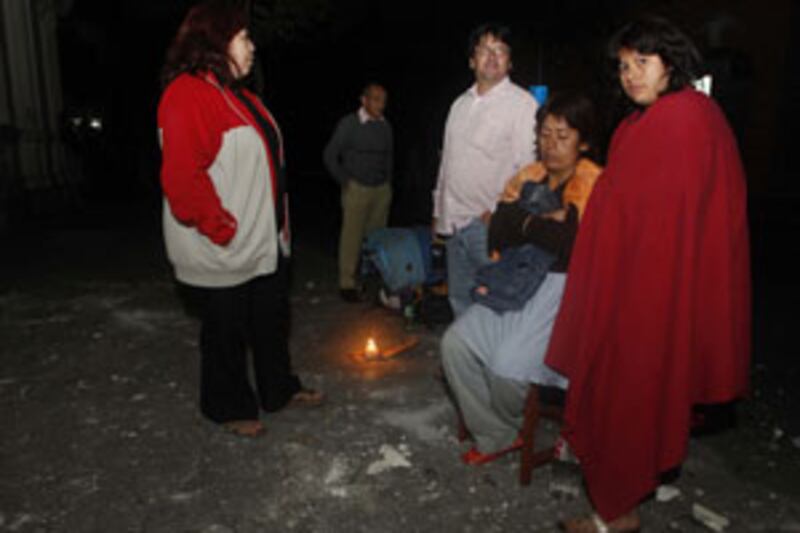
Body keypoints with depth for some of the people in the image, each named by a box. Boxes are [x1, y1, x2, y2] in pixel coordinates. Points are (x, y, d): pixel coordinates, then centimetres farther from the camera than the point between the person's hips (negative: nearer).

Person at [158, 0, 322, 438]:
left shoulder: (237, 94, 13)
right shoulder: (187, 94, -19)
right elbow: (181, 177, -27)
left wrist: (276, 225, 14)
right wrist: (222, 229, -21)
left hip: (264, 242, 10)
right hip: (223, 254, -9)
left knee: (273, 320, 21)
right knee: (227, 331, 9)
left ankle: (280, 389, 40)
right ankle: (230, 408, 30)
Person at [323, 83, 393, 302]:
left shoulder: (385, 126, 8)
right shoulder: (349, 123, -4)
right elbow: (329, 155, 0)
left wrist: (387, 181, 13)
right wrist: (344, 181, -2)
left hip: (382, 190, 4)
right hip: (357, 188, -4)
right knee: (352, 236, -3)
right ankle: (347, 283, 5)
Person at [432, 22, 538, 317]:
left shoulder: (522, 103, -5)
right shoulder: (460, 104, 16)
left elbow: (526, 166, -11)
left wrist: (497, 210, -14)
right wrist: (439, 211, 18)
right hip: (455, 223, 7)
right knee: (460, 299, 16)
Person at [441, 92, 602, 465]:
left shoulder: (594, 185, -6)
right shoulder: (527, 178, 12)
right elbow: (498, 238, 4)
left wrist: (529, 224, -12)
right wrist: (547, 224, -12)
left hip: (564, 289, -6)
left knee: (507, 364, -21)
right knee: (456, 343, -9)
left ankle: (511, 427, 16)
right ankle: (495, 436, 7)